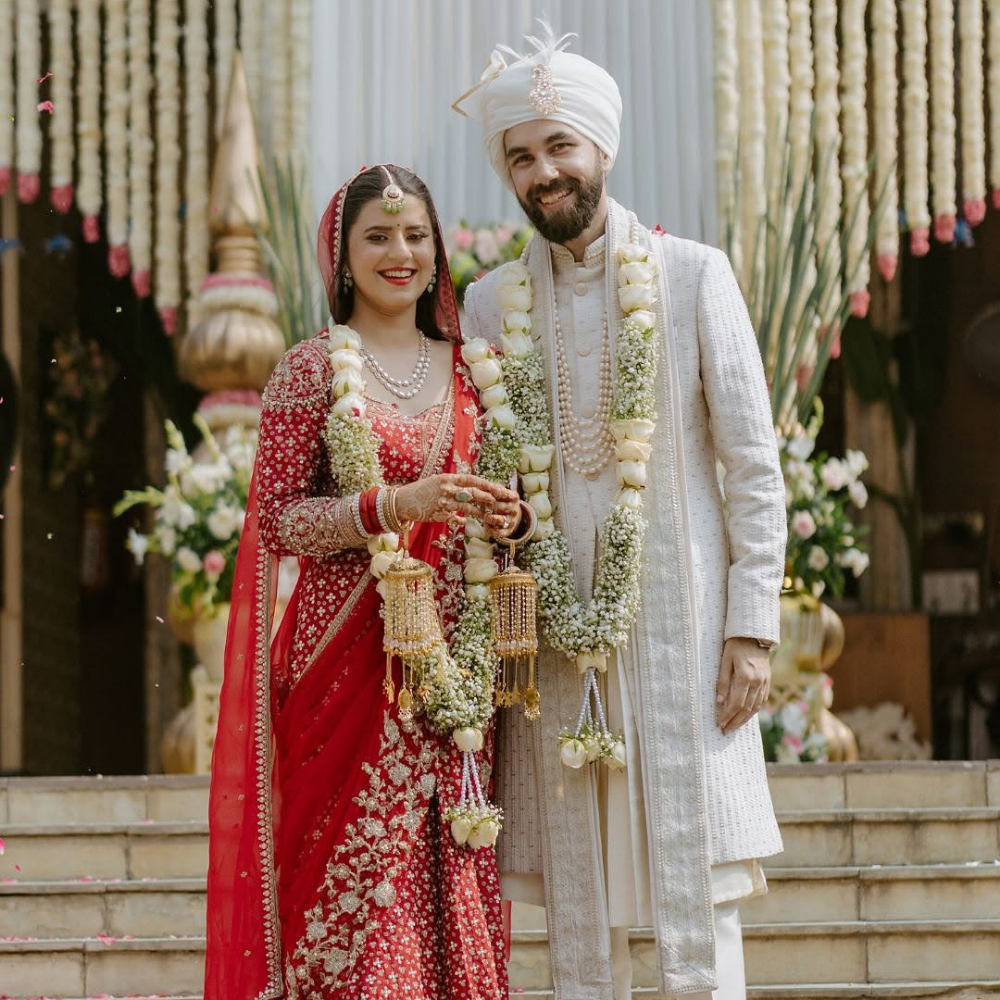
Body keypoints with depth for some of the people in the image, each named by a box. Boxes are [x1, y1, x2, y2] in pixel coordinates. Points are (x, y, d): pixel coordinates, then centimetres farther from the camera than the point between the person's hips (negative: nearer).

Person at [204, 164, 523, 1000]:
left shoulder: (466, 367, 13)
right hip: (348, 660, -4)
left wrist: (507, 516, -3)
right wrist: (391, 507, -18)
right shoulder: (312, 369, -1)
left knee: (452, 874, 2)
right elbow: (275, 520, -5)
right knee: (355, 874, -8)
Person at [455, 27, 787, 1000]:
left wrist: (752, 627, -6)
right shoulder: (491, 303, 8)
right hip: (555, 632, 2)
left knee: (696, 901, -5)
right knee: (575, 909, 5)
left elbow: (754, 469, 0)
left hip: (679, 619, -2)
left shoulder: (694, 276, 1)